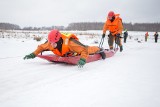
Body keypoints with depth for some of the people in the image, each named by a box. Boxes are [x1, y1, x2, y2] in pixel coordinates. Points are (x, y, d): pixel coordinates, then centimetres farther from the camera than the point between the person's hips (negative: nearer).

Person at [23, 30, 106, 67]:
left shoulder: (70, 43, -50)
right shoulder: (50, 43, -33)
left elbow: (85, 50, -51)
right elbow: (41, 47, -14)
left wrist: (83, 59, -67)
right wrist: (33, 54, -27)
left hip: (78, 51, -5)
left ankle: (99, 50, 55)